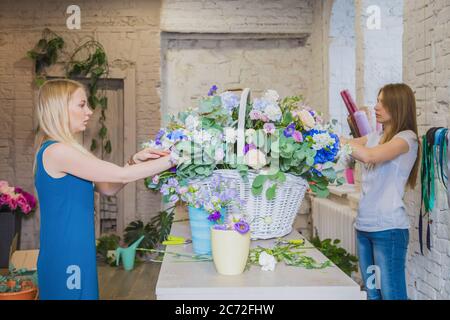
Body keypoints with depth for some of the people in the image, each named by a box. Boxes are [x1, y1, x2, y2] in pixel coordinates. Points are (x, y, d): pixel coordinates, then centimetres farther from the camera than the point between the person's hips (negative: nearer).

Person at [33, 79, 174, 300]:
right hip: (65, 262, -9)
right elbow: (122, 175, -20)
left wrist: (135, 161, -2)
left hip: (75, 256, 9)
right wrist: (174, 158, -13)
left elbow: (108, 188, 12)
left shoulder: (64, 151, 12)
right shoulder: (56, 151, -18)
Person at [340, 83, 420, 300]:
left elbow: (369, 155, -24)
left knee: (391, 294, -3)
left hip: (389, 228, -7)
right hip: (364, 226, 7)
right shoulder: (375, 137, 16)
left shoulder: (407, 138, -8)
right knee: (372, 293, 12)